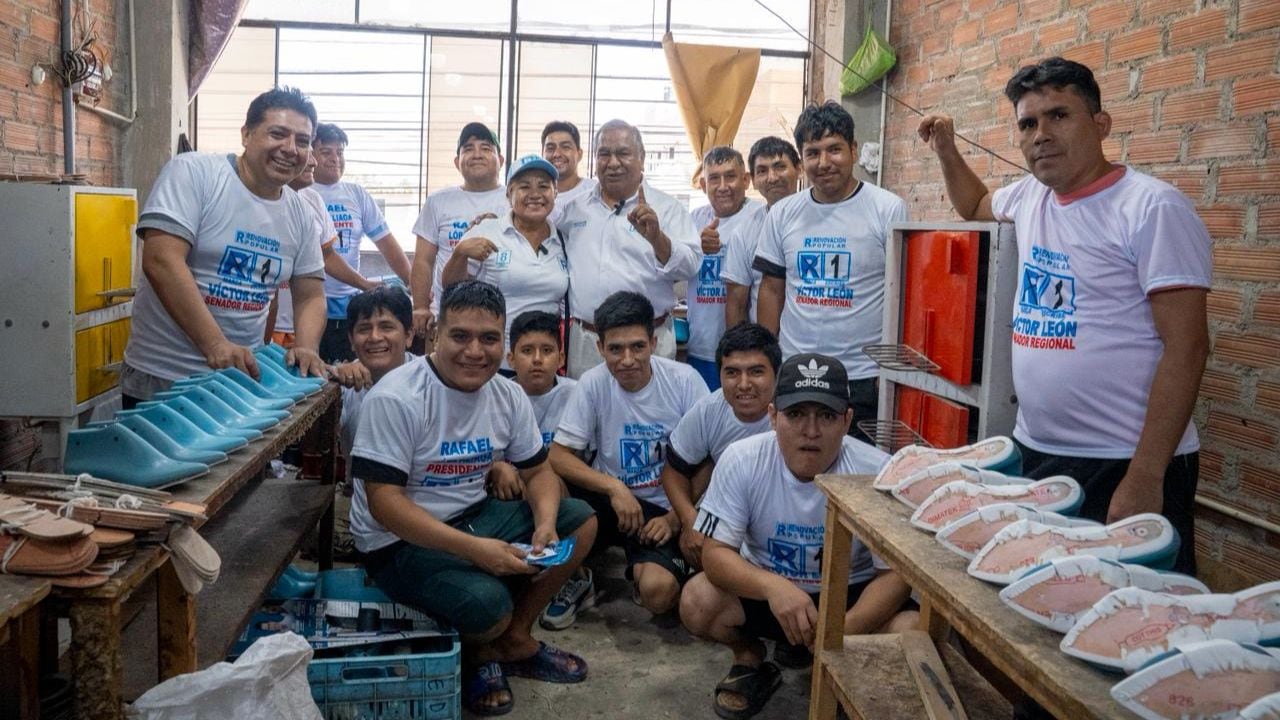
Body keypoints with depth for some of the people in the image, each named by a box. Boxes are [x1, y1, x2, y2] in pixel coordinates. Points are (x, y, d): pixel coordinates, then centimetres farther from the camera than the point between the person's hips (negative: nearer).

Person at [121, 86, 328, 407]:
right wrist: (216, 346, -28)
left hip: (243, 379, 5)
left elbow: (310, 296, 9)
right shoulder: (192, 173, -11)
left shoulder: (303, 216, 4)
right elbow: (161, 261, -21)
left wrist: (307, 349, -12)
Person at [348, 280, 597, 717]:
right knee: (489, 605, -30)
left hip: (474, 515, 7)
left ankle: (515, 640, 10)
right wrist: (473, 548, -34)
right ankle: (476, 650, 9)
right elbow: (383, 502, -25)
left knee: (580, 522, -3)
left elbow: (538, 471, 6)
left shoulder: (508, 396, -2)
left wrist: (545, 524, -18)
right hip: (399, 540, -7)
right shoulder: (395, 399, -22)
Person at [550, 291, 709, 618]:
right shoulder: (593, 383, -9)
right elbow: (558, 456, -12)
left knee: (656, 591, -29)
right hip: (608, 496, 2)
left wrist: (676, 518, -11)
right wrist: (614, 487, -24)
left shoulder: (685, 380, -11)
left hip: (664, 508, -2)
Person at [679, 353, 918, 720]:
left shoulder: (878, 473, -23)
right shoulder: (741, 460, -20)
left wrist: (845, 631, -37)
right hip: (765, 587, 1)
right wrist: (773, 586, -40)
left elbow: (895, 574, -18)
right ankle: (750, 660, 10)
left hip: (850, 595, -1)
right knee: (697, 603, -25)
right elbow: (715, 552, -19)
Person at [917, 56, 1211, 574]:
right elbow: (975, 206, 34)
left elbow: (1186, 348, -17)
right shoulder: (1028, 196, 8)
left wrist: (1144, 478, -20)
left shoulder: (1153, 207, -13)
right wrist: (946, 149, 17)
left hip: (1124, 467, -7)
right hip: (1032, 453, 7)